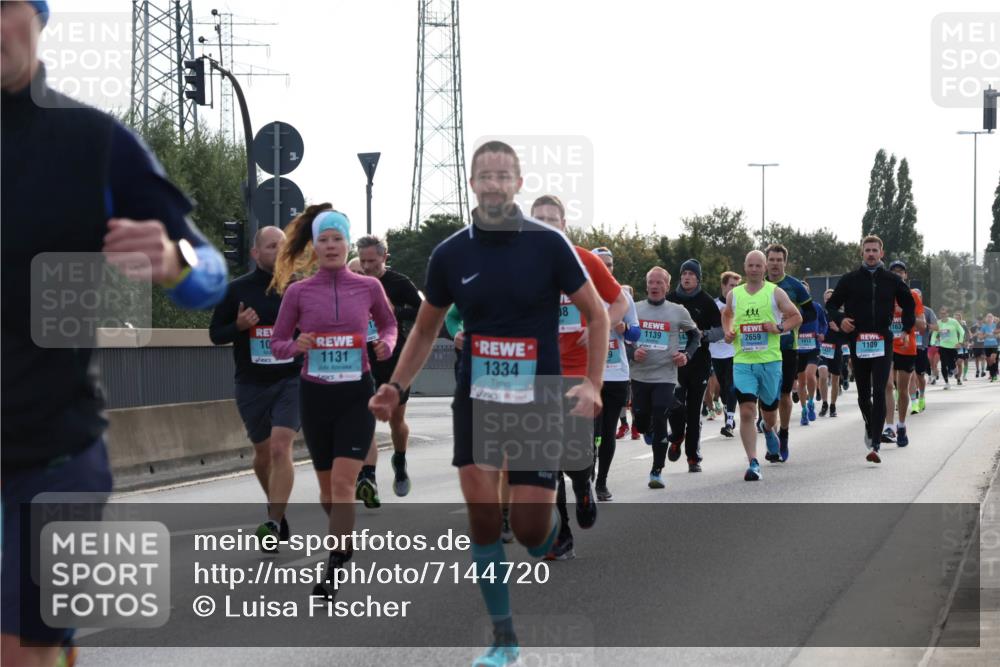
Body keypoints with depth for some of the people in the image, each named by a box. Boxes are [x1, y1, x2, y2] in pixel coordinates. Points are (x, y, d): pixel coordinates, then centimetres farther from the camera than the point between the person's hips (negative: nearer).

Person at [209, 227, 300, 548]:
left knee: (280, 449, -17)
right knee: (263, 452, 14)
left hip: (291, 380, -2)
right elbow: (215, 334, 4)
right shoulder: (237, 289, -1)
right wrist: (238, 326, -15)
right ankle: (277, 506, 38)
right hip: (251, 385, 2)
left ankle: (273, 523, -18)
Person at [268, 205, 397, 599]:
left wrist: (386, 344, -4)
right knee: (327, 483, 13)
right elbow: (277, 344, 6)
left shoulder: (368, 287, -1)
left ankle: (334, 570, -12)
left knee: (343, 481, -14)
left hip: (357, 393, -2)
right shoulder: (297, 292, -2)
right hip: (315, 393, 2)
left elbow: (388, 323, 18)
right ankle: (344, 544, 39)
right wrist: (297, 346, -16)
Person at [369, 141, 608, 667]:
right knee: (481, 512, -6)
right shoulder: (450, 254, 0)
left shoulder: (548, 244, -8)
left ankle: (553, 521, 35)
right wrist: (396, 387, 4)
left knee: (530, 531, -5)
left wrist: (593, 385, -9)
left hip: (537, 403, -2)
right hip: (475, 401, 2)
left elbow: (595, 313, 0)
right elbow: (426, 328, 14)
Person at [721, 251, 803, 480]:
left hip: (770, 360, 0)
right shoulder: (734, 294, 8)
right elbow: (726, 315, 28)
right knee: (747, 411, -14)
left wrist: (779, 328, -12)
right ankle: (753, 463, -15)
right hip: (742, 361, 0)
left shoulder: (775, 292, 1)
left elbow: (797, 316, 6)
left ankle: (769, 431, 53)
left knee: (769, 408, 15)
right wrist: (728, 332, 8)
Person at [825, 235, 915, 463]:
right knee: (863, 395, 10)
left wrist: (907, 329, 10)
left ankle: (875, 446, -15)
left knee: (879, 393, -11)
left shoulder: (892, 280, 7)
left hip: (882, 343, -1)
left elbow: (909, 304, 21)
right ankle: (870, 427, 38)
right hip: (858, 342, 1)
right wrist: (840, 319, -8)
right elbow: (831, 305, 11)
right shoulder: (850, 280, 5)